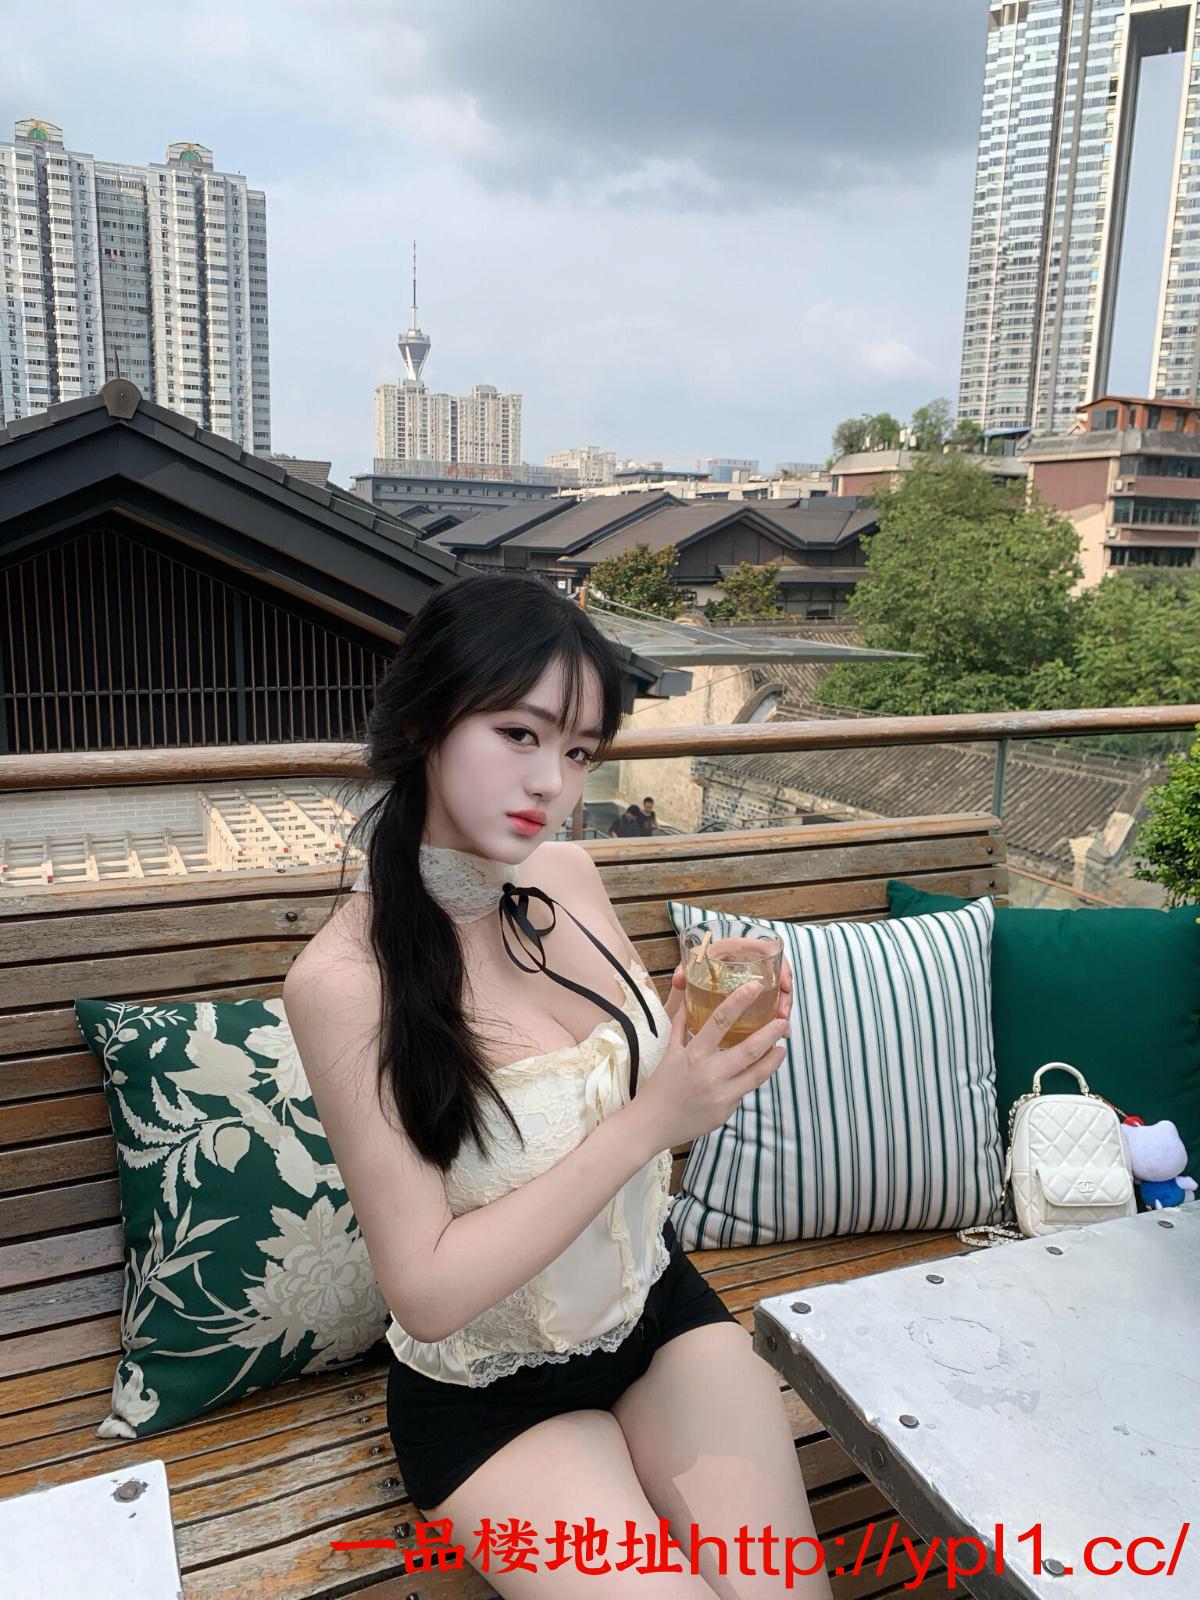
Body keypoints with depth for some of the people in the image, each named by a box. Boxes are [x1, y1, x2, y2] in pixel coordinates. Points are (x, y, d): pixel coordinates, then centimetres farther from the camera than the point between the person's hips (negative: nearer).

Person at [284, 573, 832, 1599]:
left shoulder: (567, 874, -9)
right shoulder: (343, 979, -25)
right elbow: (427, 1293, -23)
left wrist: (716, 1045, -16)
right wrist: (647, 1120, -30)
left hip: (663, 1312, 4)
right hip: (490, 1396, -4)